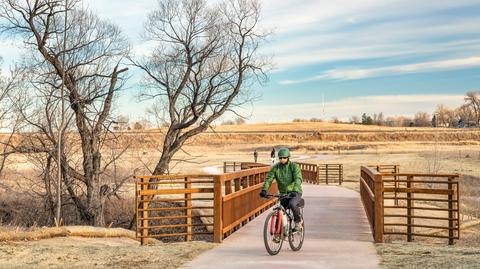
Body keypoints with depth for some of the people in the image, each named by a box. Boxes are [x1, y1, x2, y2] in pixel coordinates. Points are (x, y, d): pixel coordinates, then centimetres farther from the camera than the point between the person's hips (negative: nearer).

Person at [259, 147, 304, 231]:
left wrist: (294, 190, -40)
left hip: (295, 192, -4)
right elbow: (269, 179, -9)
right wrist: (264, 190, -26)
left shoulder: (294, 166, -10)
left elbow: (298, 179, -24)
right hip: (283, 193, 4)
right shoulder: (275, 167, -1)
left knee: (292, 204, -32)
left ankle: (298, 221, -7)